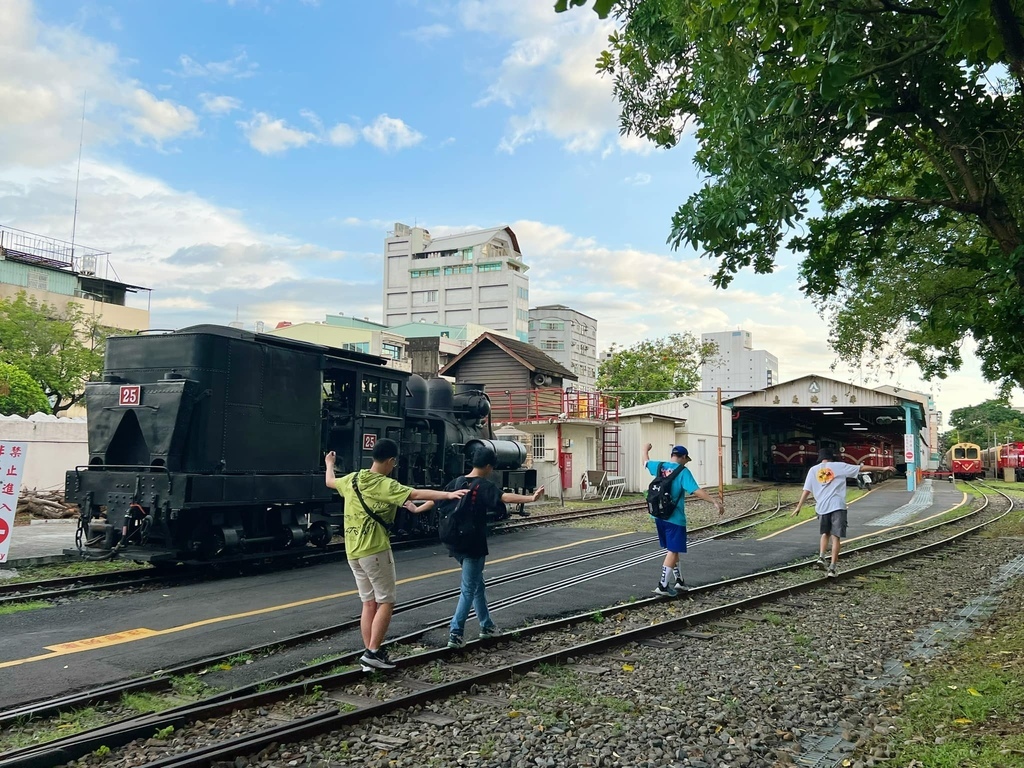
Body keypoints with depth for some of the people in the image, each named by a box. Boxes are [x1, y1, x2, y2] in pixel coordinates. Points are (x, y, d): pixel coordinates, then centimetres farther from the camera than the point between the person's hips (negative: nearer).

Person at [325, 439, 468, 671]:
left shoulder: (352, 479, 7)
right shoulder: (386, 486, -15)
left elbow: (330, 482, 27)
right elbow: (416, 494, -28)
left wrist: (329, 464, 48)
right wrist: (448, 494, -34)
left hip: (353, 552, 8)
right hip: (375, 551, -8)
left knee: (369, 603, 12)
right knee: (385, 602, 1)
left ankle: (369, 655, 14)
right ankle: (373, 652, -3)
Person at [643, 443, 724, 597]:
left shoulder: (659, 466, 4)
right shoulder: (683, 472, -14)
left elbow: (646, 461, 25)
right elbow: (696, 491, -25)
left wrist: (646, 449, 45)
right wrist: (715, 501, -27)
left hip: (659, 516, 7)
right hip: (674, 518, -7)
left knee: (671, 549, 19)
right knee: (673, 551, 0)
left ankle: (678, 581, 29)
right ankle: (663, 586, -2)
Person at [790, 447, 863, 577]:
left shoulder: (813, 470, 9)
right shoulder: (839, 466, 5)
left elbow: (806, 491, 6)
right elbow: (861, 468, 8)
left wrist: (798, 507, 13)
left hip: (822, 507, 2)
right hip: (838, 506, -2)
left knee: (825, 534, 23)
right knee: (835, 537, 0)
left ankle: (821, 558, 6)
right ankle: (832, 568, -5)